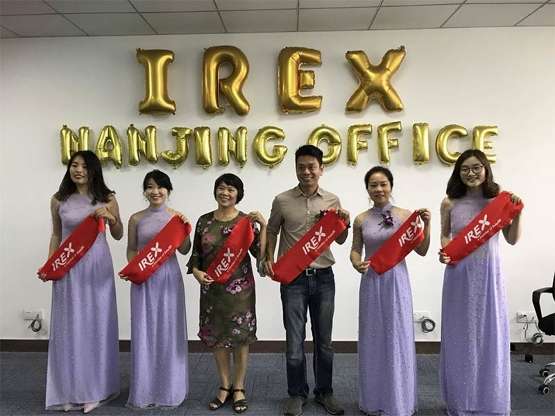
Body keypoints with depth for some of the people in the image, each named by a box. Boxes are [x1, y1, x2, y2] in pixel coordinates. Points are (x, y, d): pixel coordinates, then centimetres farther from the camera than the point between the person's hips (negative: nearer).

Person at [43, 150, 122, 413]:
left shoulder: (106, 199, 1)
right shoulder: (59, 200, 5)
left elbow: (118, 236, 6)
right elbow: (56, 236, 11)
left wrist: (110, 218, -13)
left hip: (97, 267, -1)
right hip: (68, 268, 1)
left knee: (96, 323, 6)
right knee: (69, 325, 6)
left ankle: (95, 388, 20)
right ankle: (70, 390, 20)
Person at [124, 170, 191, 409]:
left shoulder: (176, 216, 1)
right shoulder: (136, 219, 3)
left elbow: (184, 250, 0)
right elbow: (131, 249, 10)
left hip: (168, 277, -1)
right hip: (143, 279, 1)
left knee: (168, 330, 6)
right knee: (144, 331, 6)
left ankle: (169, 388, 23)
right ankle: (145, 390, 22)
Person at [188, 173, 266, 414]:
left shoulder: (246, 221, -4)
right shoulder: (204, 221, 4)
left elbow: (260, 254, -12)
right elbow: (196, 254, 9)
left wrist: (263, 225, -20)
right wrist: (196, 271, -9)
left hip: (239, 287, -3)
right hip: (212, 287, 3)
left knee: (240, 336, 5)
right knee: (216, 336, 11)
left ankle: (239, 388, 23)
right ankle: (225, 386, 29)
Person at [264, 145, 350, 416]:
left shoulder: (332, 201, 3)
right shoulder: (282, 200, -2)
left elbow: (340, 241, 11)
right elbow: (272, 231, 12)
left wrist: (345, 224, -9)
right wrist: (269, 259, -2)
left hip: (323, 278, 2)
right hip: (293, 279, -1)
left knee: (324, 340, 12)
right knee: (295, 341, 5)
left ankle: (324, 392, 30)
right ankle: (297, 394, 24)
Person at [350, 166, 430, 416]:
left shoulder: (405, 215, -3)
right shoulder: (361, 220, 2)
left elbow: (421, 250, 0)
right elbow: (355, 250, 8)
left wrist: (427, 225, -13)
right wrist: (357, 263, -13)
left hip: (397, 282, -1)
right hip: (371, 282, 2)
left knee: (398, 338, 5)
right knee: (373, 338, 10)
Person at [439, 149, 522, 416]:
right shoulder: (450, 203, -1)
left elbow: (512, 239, 3)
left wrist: (517, 213, -10)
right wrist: (444, 251, -9)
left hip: (488, 275, 0)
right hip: (459, 275, 0)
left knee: (489, 334, 9)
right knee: (460, 335, 9)